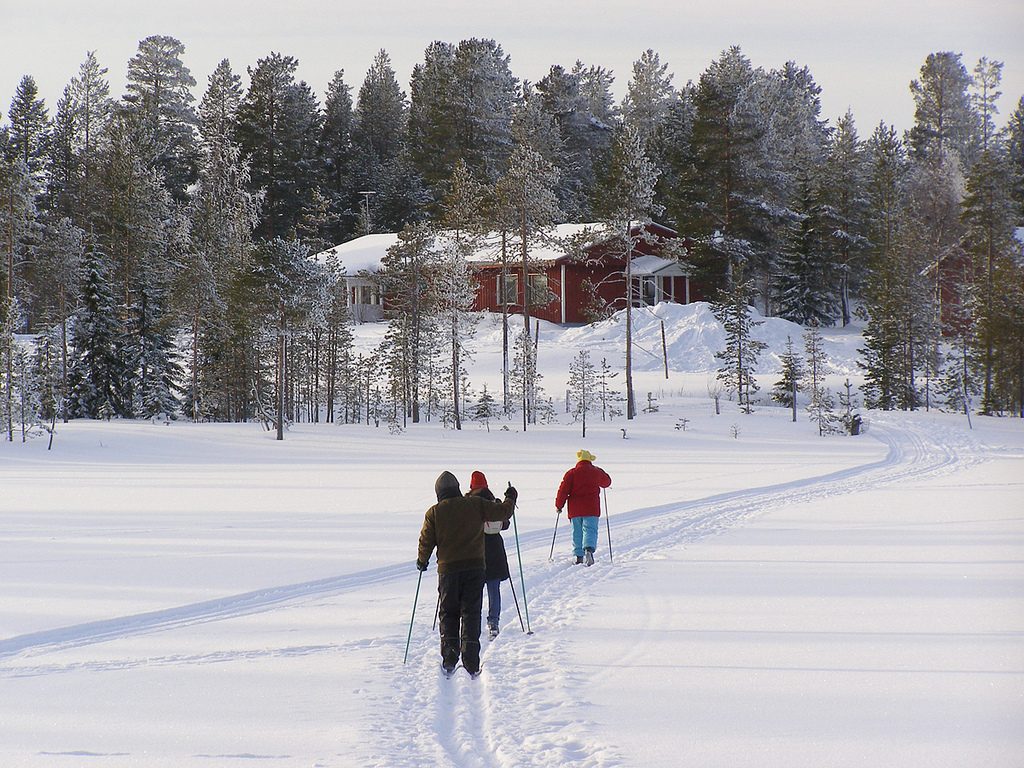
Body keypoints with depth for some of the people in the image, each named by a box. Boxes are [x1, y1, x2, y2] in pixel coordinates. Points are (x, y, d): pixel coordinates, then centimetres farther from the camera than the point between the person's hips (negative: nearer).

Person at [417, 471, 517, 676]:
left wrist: (422, 561, 21)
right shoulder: (476, 505, 0)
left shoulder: (434, 513, -1)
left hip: (448, 569, -1)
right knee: (471, 613, 5)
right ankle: (471, 664, -3)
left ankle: (449, 657, 1)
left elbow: (426, 542, 2)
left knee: (448, 613, 13)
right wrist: (511, 499, 26)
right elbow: (502, 512, 6)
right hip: (475, 565, 1)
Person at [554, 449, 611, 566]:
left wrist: (559, 505, 8)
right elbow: (607, 482, 23)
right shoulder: (596, 472, 3)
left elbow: (563, 490, -3)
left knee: (577, 532, 11)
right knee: (590, 530, -5)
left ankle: (579, 556, 11)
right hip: (591, 508, -1)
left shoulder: (571, 473, -1)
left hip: (575, 508, 1)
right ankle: (589, 549, -32)